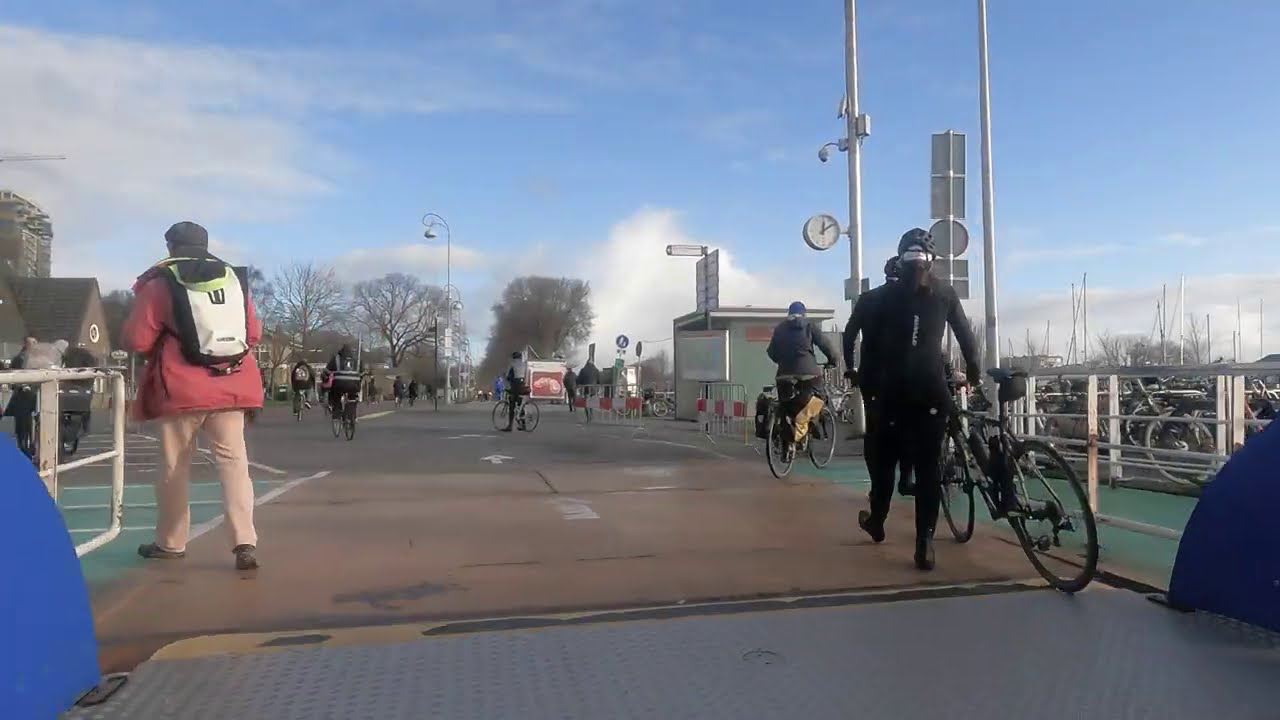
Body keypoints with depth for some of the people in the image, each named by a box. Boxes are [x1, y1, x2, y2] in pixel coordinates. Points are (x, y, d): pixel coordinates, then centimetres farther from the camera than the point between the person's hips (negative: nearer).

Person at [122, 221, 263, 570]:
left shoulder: (160, 282, -2)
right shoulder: (233, 278, 9)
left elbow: (135, 339, -4)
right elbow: (253, 333, 13)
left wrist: (161, 352, 15)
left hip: (181, 389, -2)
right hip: (231, 387, 3)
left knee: (174, 466, 12)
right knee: (233, 462, 2)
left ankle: (171, 542, 24)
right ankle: (244, 542, -9)